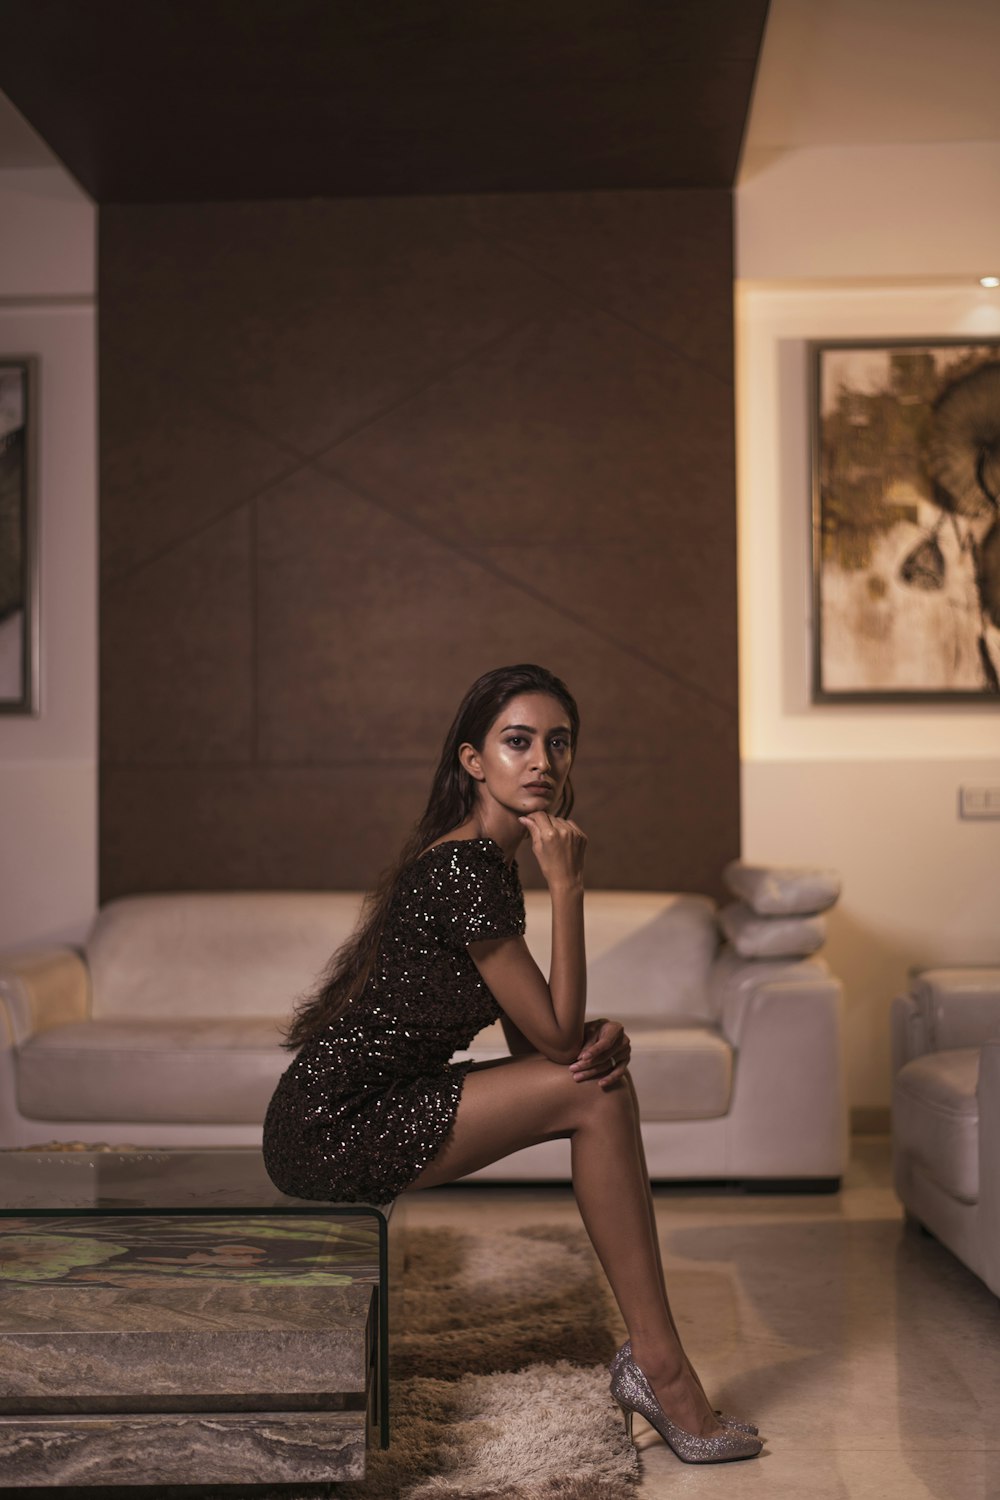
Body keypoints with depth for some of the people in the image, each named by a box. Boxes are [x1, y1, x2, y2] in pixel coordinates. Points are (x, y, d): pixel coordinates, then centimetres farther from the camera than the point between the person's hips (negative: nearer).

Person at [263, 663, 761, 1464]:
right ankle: (661, 1369, -6)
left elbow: (536, 1035, 13)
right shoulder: (464, 868, -19)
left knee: (607, 1075, 5)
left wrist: (604, 1033, -8)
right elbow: (555, 1038, -17)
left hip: (356, 1118, 10)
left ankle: (649, 1357, 6)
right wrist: (568, 885, -18)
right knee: (594, 1097, -13)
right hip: (330, 1133, -10)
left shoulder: (487, 860, 12)